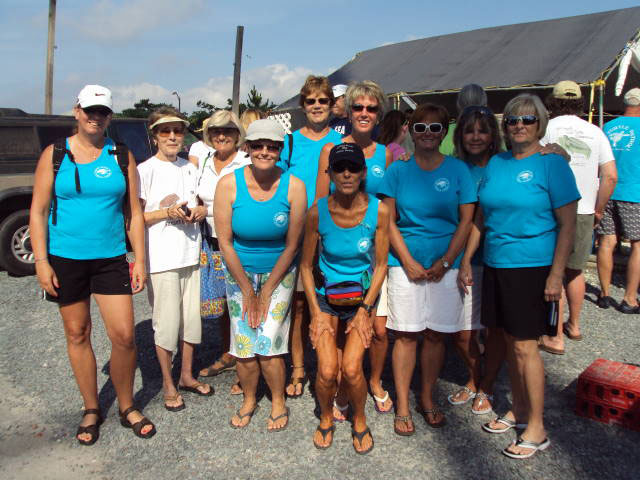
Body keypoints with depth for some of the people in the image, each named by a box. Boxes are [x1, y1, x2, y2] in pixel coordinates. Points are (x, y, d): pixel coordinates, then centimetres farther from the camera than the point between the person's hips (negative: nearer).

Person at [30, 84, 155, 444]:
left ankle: (128, 408, 18)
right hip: (65, 258, 0)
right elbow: (38, 211, 0)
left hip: (111, 259, 0)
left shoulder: (122, 157, 4)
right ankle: (91, 410, 27)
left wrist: (140, 261, 0)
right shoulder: (55, 155, 2)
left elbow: (134, 213, 5)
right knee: (77, 334, 9)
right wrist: (41, 261, -7)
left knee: (124, 336, -5)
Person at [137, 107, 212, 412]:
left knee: (191, 317, 12)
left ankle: (187, 376, 29)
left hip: (190, 254, 6)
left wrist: (200, 211, -1)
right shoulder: (145, 170, -5)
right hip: (161, 259, -5)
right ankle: (168, 384, 18)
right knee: (167, 322, 0)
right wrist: (167, 212, -18)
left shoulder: (190, 168, 13)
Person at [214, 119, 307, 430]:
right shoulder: (229, 185, -15)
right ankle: (249, 400, 29)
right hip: (239, 273, 1)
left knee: (267, 346, -5)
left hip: (278, 274, -1)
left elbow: (291, 245, -10)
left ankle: (279, 403, 20)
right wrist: (247, 290, -6)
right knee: (243, 346, 3)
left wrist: (266, 293, -7)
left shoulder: (293, 187, -15)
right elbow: (225, 243, -10)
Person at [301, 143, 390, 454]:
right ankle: (326, 418, 21)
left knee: (351, 369, -13)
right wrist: (316, 312, -7)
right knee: (327, 371, -11)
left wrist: (365, 310, -9)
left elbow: (381, 265, -4)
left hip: (363, 297, 0)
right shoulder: (318, 212, -13)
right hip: (325, 297, 0)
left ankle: (359, 422, 18)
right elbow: (306, 265, -3)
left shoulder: (378, 210, -13)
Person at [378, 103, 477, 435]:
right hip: (406, 263, -1)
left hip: (445, 265, 1)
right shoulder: (397, 170, 4)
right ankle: (402, 407, 14)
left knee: (436, 334, 8)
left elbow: (466, 221, 1)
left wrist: (445, 262, -8)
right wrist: (409, 262, -8)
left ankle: (427, 399, 26)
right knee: (406, 335, 2)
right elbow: (389, 221, 1)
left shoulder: (457, 170, 4)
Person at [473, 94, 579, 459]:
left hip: (533, 268, -5)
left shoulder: (552, 164, -7)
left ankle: (536, 429, 13)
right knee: (511, 341, 14)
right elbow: (482, 216, 14)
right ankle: (518, 411, 30)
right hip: (496, 265, 6)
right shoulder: (495, 164, 10)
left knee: (525, 346, -2)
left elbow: (568, 225, -8)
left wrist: (556, 275, -14)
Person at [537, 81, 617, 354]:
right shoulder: (595, 132, 6)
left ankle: (555, 338, 5)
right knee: (575, 270, 19)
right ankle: (574, 325, 34)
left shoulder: (546, 129, -4)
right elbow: (610, 176, 1)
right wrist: (598, 209, 11)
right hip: (584, 213, 4)